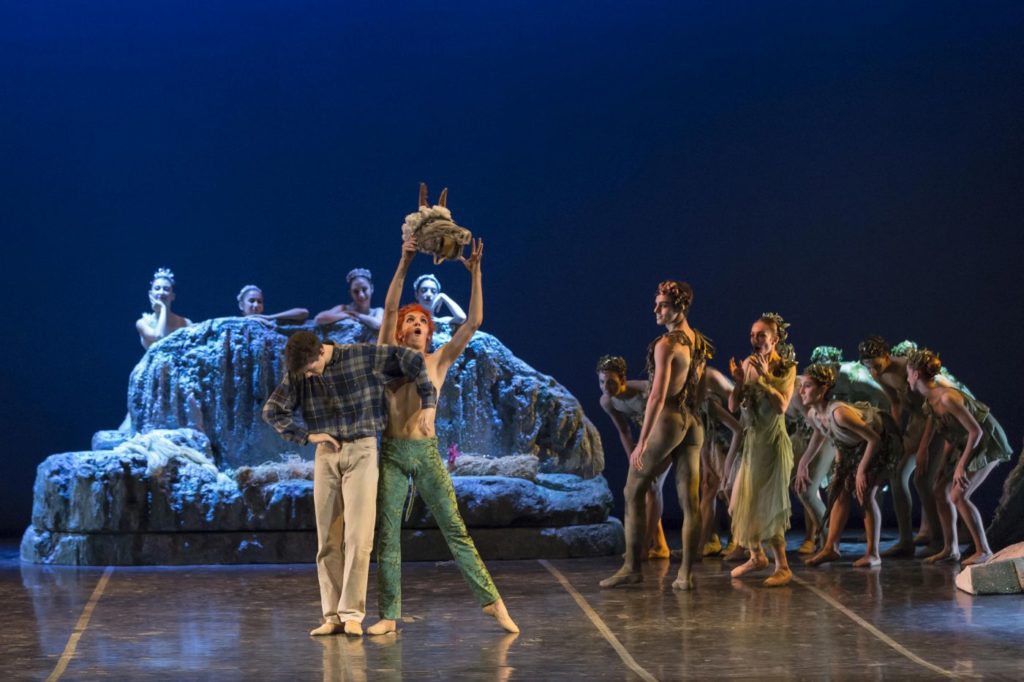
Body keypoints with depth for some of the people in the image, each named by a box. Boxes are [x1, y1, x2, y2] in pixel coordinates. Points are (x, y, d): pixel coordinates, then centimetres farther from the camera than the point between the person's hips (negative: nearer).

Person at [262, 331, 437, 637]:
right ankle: (333, 616, 5)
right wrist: (307, 435, -5)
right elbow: (272, 410, 3)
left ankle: (352, 613, -9)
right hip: (326, 454, 3)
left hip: (361, 451, -3)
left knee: (358, 536, -11)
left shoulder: (362, 356, -8)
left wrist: (428, 400, -5)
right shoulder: (298, 374, 1)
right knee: (328, 539, 2)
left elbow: (412, 359, -5)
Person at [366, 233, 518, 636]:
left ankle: (492, 601, 1)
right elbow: (389, 308, -5)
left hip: (427, 454, 0)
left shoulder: (439, 361, 10)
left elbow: (474, 322, 3)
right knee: (387, 537, 1)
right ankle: (388, 616, 7)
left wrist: (475, 273, -3)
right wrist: (404, 264, -12)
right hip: (393, 453, 0)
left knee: (456, 530, -1)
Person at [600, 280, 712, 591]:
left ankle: (632, 567, 5)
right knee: (690, 500, 4)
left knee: (633, 492, 5)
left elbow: (658, 395, -18)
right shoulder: (699, 342, 12)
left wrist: (642, 441, -19)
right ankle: (685, 573, 4)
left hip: (666, 419, -7)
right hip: (693, 423, 8)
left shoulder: (666, 344, -13)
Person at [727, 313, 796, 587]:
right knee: (743, 502, 11)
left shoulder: (786, 367, -8)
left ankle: (783, 567, -2)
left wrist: (765, 377, -22)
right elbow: (733, 405, 0)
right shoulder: (748, 363, 4)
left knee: (768, 505, -8)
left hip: (773, 441, -6)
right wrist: (739, 381, -17)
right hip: (751, 440, 6)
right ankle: (757, 556, 30)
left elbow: (782, 406, -21)